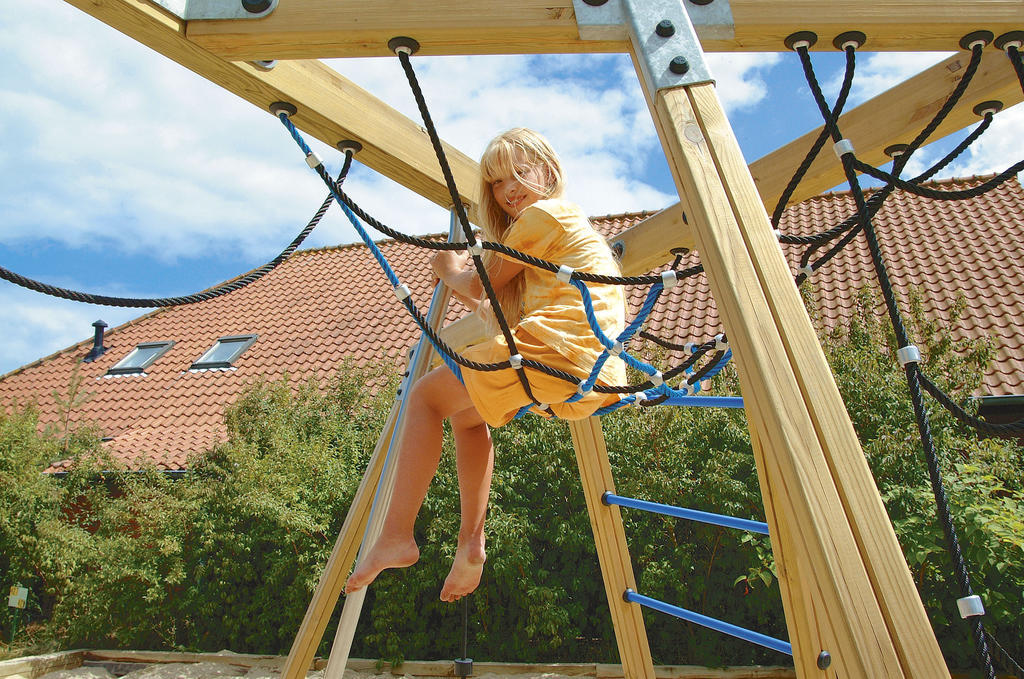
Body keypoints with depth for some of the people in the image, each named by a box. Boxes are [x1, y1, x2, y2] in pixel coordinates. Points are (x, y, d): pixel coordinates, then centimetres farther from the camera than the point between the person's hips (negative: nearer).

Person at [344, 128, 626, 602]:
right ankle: (471, 542, 15)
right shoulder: (570, 221, 30)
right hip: (598, 377, 10)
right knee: (467, 413, 23)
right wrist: (466, 291, 40)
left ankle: (397, 535, -3)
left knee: (427, 396, 0)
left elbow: (481, 284, 3)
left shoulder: (543, 213, 0)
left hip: (557, 350, -10)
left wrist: (451, 269, 23)